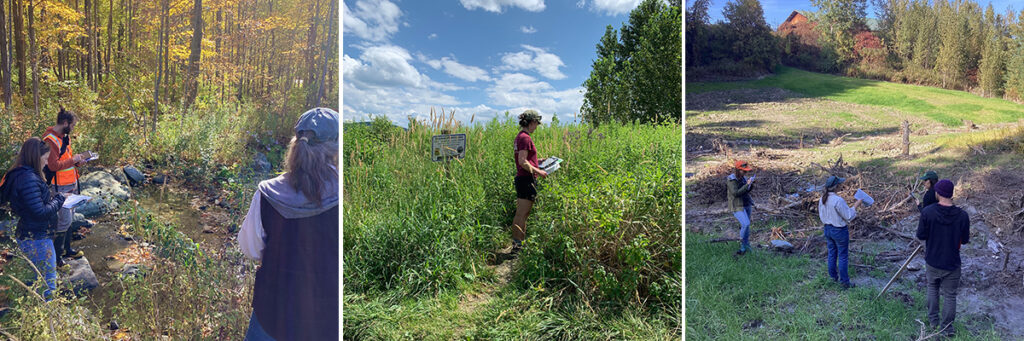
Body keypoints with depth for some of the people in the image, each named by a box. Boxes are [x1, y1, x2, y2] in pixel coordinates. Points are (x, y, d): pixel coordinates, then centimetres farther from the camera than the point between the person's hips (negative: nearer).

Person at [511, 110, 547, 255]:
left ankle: (520, 243, 21)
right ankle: (517, 246, -3)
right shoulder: (525, 138, -16)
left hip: (521, 178, 10)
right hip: (527, 180, -10)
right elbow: (522, 162, -21)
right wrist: (538, 171, -14)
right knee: (522, 215, -7)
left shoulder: (519, 136, 15)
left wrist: (537, 161, 19)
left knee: (522, 214, 14)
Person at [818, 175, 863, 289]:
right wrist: (855, 206, -7)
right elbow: (848, 216, -18)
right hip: (840, 231, -7)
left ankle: (833, 276, 35)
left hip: (828, 229, 7)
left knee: (832, 254, 21)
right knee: (843, 257, 7)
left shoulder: (822, 198, -4)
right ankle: (844, 282, 16)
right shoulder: (838, 200, -27)